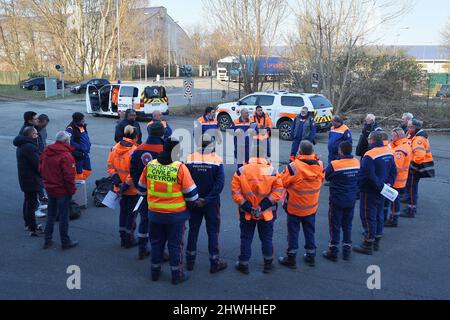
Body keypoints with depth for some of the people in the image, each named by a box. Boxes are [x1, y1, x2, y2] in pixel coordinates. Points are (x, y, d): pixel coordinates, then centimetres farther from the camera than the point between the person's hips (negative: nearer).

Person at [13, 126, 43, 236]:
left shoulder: (21, 146, 11)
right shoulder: (30, 147, -24)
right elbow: (38, 164, -23)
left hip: (25, 178, 11)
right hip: (31, 180, -11)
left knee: (28, 201, 22)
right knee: (32, 203, -6)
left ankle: (28, 224, 35)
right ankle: (33, 229, -2)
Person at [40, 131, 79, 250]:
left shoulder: (46, 152, 3)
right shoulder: (66, 155, -22)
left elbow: (41, 169, 11)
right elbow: (69, 176, -22)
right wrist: (72, 190, -10)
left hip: (50, 189, 7)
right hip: (63, 191, -7)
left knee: (51, 215, 18)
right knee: (63, 216, 5)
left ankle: (47, 240, 25)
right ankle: (65, 242, 16)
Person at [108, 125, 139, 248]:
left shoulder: (114, 148, -1)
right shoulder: (134, 151, -22)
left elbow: (110, 166, 2)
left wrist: (115, 178, -3)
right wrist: (126, 184, -17)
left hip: (119, 187, 6)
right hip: (132, 189, -6)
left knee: (123, 211, 20)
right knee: (131, 213, 9)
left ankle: (123, 238, 30)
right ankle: (129, 240, 18)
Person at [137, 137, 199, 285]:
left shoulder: (150, 165, -4)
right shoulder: (180, 168, -17)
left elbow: (141, 188, 9)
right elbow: (191, 193, -11)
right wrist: (190, 204, 9)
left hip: (154, 213, 4)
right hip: (176, 214, -3)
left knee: (156, 242, 19)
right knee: (175, 245, 11)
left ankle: (155, 272, 31)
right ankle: (177, 275, 20)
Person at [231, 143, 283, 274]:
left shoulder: (241, 171, -9)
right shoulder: (272, 172, -10)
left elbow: (235, 192, -12)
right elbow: (277, 191, -12)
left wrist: (246, 206, -12)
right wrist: (264, 205, -13)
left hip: (246, 213, 0)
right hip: (267, 213, 0)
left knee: (246, 238, 15)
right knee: (266, 239, 17)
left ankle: (243, 264, 24)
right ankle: (268, 264, 28)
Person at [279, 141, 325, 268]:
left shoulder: (294, 166, -26)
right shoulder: (320, 165, -10)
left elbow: (283, 182, -14)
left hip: (295, 207, -4)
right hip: (312, 206, 4)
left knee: (293, 232, 10)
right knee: (310, 231, 20)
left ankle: (291, 258, 20)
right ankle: (311, 256, 32)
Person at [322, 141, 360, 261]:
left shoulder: (334, 164, -20)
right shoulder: (357, 163, -5)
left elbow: (325, 176, -7)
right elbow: (358, 178, 5)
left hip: (337, 200, -4)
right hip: (351, 200, 4)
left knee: (335, 226, 7)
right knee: (347, 225, 17)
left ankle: (333, 251, 14)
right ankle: (347, 250, 24)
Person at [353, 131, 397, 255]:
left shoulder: (369, 155, -23)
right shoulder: (389, 152, 3)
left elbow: (370, 176, -27)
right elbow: (393, 171, 9)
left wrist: (380, 186, -16)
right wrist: (388, 183, 4)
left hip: (370, 191, -8)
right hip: (381, 192, 8)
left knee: (368, 217, 1)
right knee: (378, 215, 18)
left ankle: (368, 245, 7)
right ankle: (376, 242, 28)